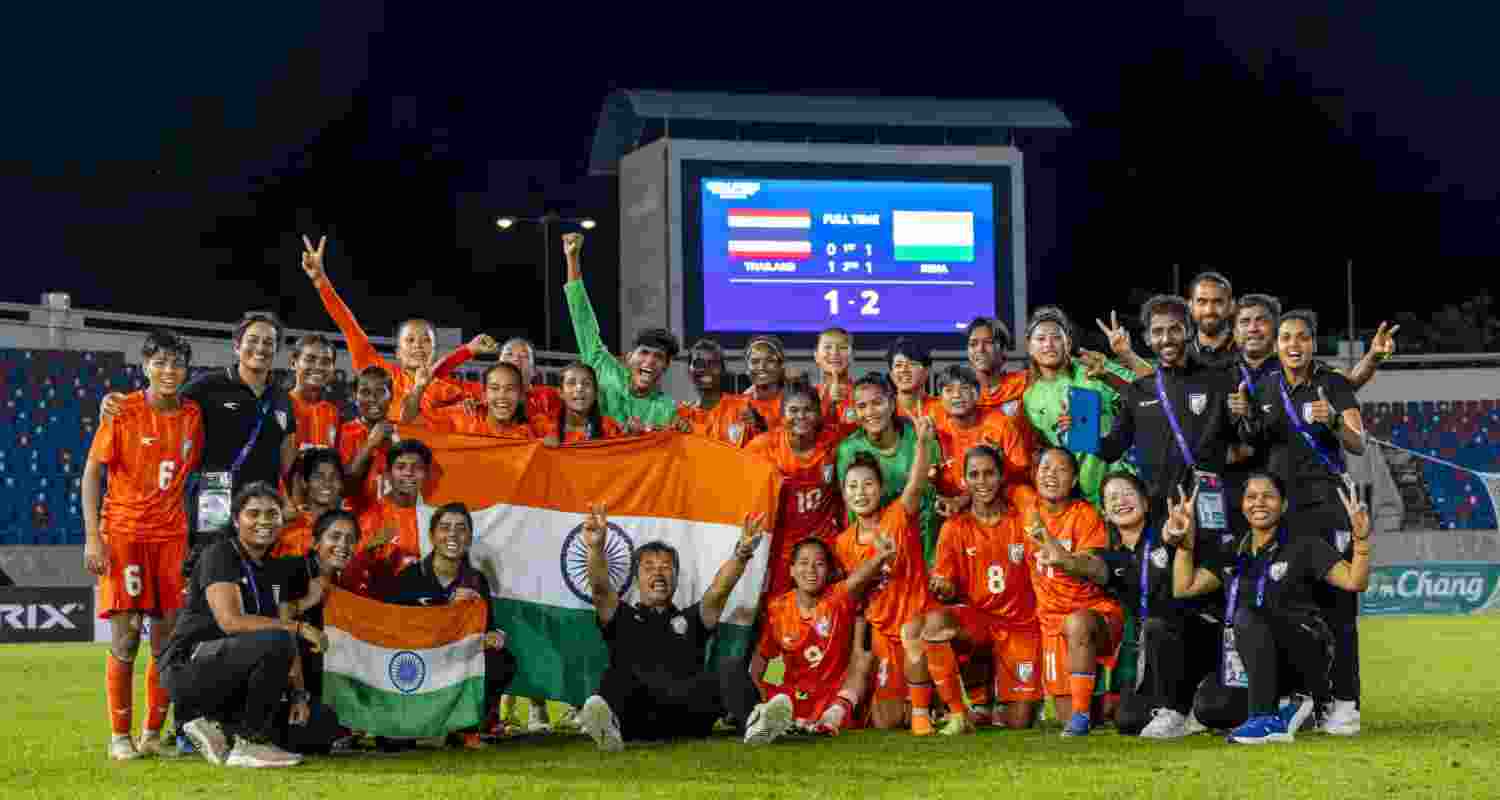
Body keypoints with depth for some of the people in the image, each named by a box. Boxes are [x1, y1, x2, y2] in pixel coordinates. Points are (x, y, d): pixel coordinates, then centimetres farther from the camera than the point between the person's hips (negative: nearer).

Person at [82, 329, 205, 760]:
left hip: (172, 536, 4)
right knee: (125, 639, -5)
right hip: (123, 534, -4)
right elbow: (92, 472, -5)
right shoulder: (123, 411, -6)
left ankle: (153, 733, 14)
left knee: (168, 639, 3)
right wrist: (93, 537, -13)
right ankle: (120, 736, 5)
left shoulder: (193, 416, 6)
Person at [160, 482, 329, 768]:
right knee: (273, 643, -33)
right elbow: (231, 621, -25)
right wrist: (300, 628, -23)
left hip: (230, 676, 8)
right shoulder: (219, 554, -11)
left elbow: (288, 643, 14)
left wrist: (300, 694, 1)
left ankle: (216, 724, 7)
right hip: (187, 666, -8)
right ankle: (249, 744, -18)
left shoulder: (273, 571, 14)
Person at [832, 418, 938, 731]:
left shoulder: (899, 517, -12)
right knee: (885, 722, 2)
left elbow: (916, 486, -32)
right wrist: (860, 646, 8)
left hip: (919, 614, -4)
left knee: (910, 631, -41)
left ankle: (921, 710, -23)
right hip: (883, 630, 4)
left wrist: (923, 441, -48)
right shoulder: (843, 543, 0)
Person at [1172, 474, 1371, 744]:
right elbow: (1184, 587, 14)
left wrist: (1361, 540, -26)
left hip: (1306, 657, -5)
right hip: (1252, 666, 5)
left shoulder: (1304, 546, 1)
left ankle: (1266, 719, -34)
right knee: (1209, 708, -20)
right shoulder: (1233, 554, 16)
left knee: (1248, 615, -33)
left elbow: (1355, 582, -10)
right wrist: (1184, 543, 2)